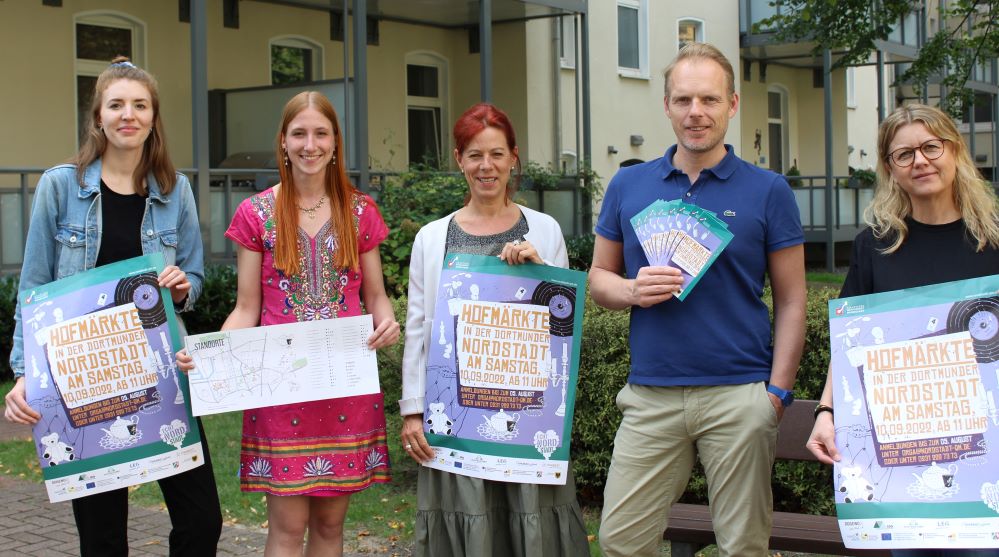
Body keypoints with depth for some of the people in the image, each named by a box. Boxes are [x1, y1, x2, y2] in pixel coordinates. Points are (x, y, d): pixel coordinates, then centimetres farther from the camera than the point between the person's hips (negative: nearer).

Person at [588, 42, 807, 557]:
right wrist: (633, 290, -10)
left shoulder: (767, 191, 2)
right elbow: (598, 279, 13)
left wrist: (778, 391, -6)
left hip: (739, 396, -2)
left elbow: (791, 301, 3)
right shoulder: (628, 186, 8)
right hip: (651, 394, 2)